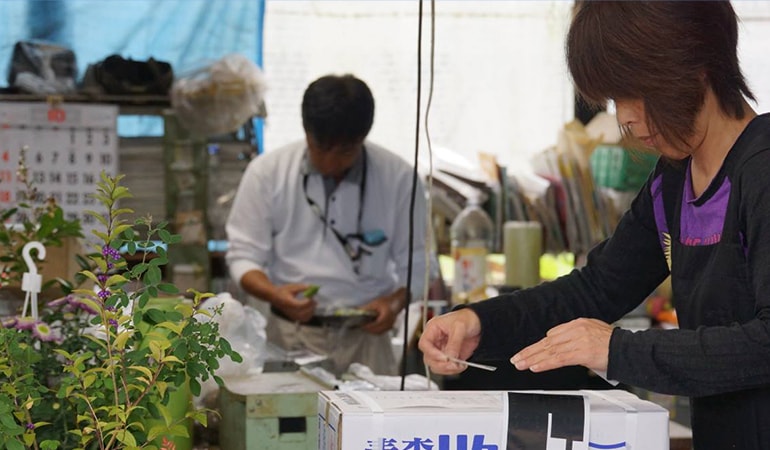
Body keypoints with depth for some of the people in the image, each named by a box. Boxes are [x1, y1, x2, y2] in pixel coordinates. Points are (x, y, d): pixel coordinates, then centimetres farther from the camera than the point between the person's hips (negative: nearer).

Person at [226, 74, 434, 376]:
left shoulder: (398, 178, 1)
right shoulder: (267, 172, 0)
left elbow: (414, 263, 8)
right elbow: (243, 255, 4)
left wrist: (395, 302, -12)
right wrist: (274, 294, -16)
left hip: (364, 336, 1)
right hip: (291, 336, 0)